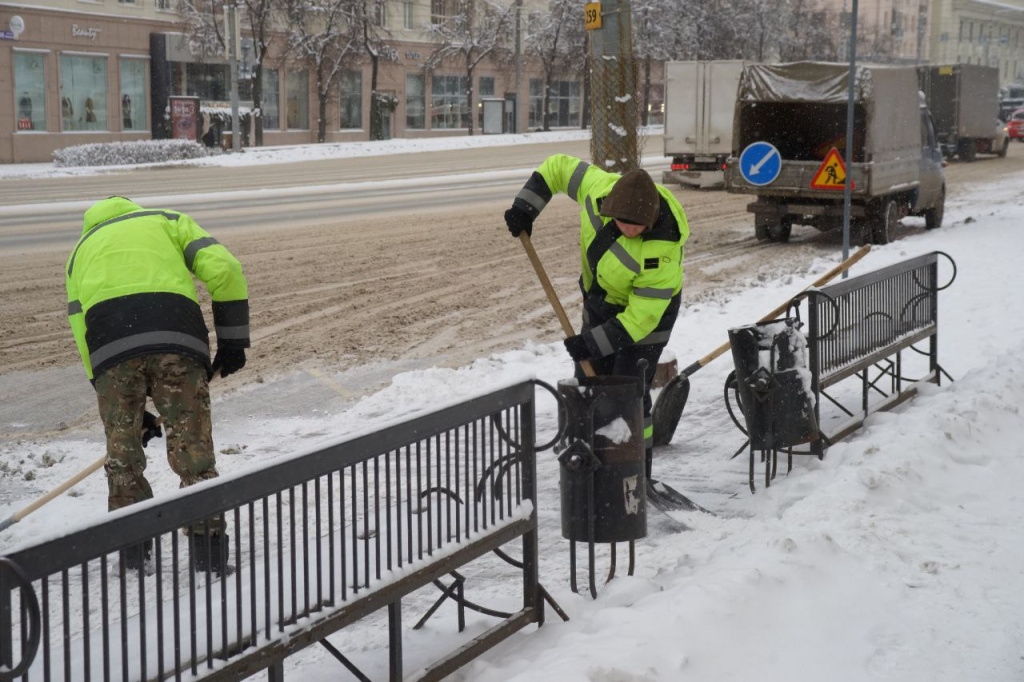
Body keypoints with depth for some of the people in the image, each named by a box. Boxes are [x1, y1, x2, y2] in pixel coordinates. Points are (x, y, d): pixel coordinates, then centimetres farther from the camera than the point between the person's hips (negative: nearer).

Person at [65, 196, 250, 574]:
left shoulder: (81, 251, 36)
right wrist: (233, 338, 13)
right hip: (175, 334, -1)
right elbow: (222, 268, 9)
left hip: (110, 344, 2)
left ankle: (131, 546, 19)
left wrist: (135, 411, 26)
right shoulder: (169, 220, 29)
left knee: (122, 449, 16)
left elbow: (81, 330, 25)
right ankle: (208, 542, 8)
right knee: (192, 445, 7)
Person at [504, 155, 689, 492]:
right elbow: (559, 167, -6)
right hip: (601, 300, 7)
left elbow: (642, 316, -33)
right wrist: (524, 207, -16)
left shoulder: (662, 250, -39)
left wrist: (592, 343, -31)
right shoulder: (600, 188, -25)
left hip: (647, 307, -7)